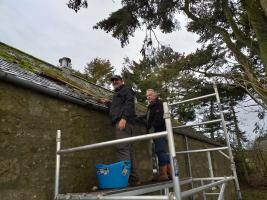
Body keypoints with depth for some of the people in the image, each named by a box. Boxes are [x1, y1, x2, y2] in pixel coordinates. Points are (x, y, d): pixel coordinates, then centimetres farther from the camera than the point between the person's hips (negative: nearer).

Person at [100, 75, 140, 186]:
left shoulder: (126, 89, 7)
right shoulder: (118, 93, 33)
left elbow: (129, 103, -11)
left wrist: (124, 118, -23)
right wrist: (108, 103, 28)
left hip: (123, 121, -9)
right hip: (121, 121, 9)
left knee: (122, 148, -19)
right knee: (128, 149, 4)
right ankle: (134, 179, 5)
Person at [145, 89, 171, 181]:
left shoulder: (159, 104, -2)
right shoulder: (150, 107, 26)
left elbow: (159, 118, -17)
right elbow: (149, 120, 26)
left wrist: (152, 128, -20)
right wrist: (148, 130, 14)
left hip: (160, 131, -10)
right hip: (156, 132, 10)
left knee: (160, 151, -14)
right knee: (162, 152, 7)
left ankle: (163, 174, -14)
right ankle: (170, 173, 11)